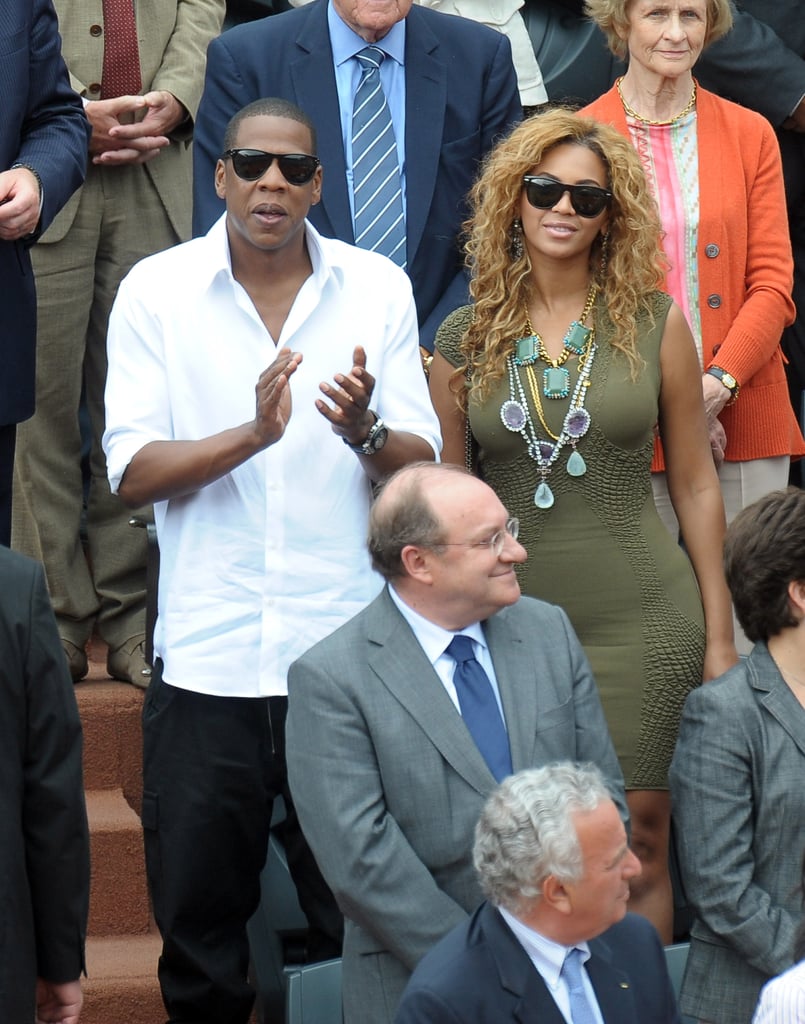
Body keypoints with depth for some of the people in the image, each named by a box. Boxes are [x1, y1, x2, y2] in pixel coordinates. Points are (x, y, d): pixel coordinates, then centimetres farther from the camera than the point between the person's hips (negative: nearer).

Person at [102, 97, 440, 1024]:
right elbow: (131, 473, -6)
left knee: (355, 919, 6)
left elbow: (421, 467, 2)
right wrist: (253, 433, -22)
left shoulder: (378, 288, 4)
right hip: (206, 658, 0)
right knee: (197, 912, 7)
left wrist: (365, 431, -20)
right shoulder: (156, 291, 1)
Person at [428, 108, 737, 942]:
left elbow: (695, 484, 7)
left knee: (638, 849, -1)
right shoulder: (466, 340, 5)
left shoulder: (652, 324, 2)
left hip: (641, 622, -1)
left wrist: (718, 634, 5)